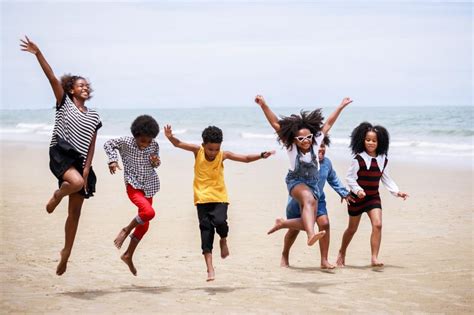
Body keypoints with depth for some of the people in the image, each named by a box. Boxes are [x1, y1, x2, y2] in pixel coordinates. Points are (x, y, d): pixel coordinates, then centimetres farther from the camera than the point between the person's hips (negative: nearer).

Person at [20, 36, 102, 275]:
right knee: (76, 182, -37)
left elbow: (91, 146, 10)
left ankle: (66, 252, 18)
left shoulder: (93, 117, 16)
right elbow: (52, 77, -7)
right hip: (61, 154, -5)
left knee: (75, 212, 5)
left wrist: (87, 169, -3)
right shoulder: (64, 103, 5)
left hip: (80, 162, 5)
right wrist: (38, 54, -18)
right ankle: (57, 196, -2)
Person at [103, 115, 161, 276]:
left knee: (144, 225, 10)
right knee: (149, 212, -30)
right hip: (133, 186, -5)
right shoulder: (126, 142, -14)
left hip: (149, 187, 5)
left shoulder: (154, 145, -5)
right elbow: (108, 144, -1)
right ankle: (126, 230, -3)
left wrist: (156, 162, -13)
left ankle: (128, 255, 27)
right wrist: (113, 160, -14)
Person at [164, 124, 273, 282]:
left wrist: (261, 155, -17)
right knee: (206, 229, -5)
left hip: (219, 198, -1)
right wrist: (170, 137, -28)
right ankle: (210, 268, -3)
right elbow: (178, 144, -7)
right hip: (202, 199, 1)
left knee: (219, 221, -27)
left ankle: (224, 241, 9)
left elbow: (245, 158, -3)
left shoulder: (223, 155, -5)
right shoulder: (197, 151, -5)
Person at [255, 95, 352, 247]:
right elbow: (276, 124, -20)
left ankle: (281, 223, 21)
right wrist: (264, 106, -28)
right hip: (295, 182, -5)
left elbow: (328, 124, -1)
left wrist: (341, 106, 1)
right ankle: (311, 235, -59)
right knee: (309, 200, -39)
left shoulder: (315, 143, -7)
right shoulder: (291, 147, -14)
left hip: (312, 184, 5)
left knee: (307, 222, -4)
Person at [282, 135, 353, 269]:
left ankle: (324, 260, -8)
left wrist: (344, 193, 15)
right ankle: (285, 255, 36)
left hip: (317, 199, 4)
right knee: (294, 229, 8)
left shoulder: (327, 162, -4)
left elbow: (333, 179, 14)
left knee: (324, 223, -15)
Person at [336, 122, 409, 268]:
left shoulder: (383, 160, 2)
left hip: (374, 197, 3)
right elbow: (349, 177, -12)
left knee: (377, 224, -17)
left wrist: (397, 192, 2)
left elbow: (386, 179, 12)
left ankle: (374, 258, -17)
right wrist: (357, 190, -26)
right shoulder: (358, 159, -13)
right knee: (352, 228, 11)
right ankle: (342, 252, 35)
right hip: (357, 197, -3)